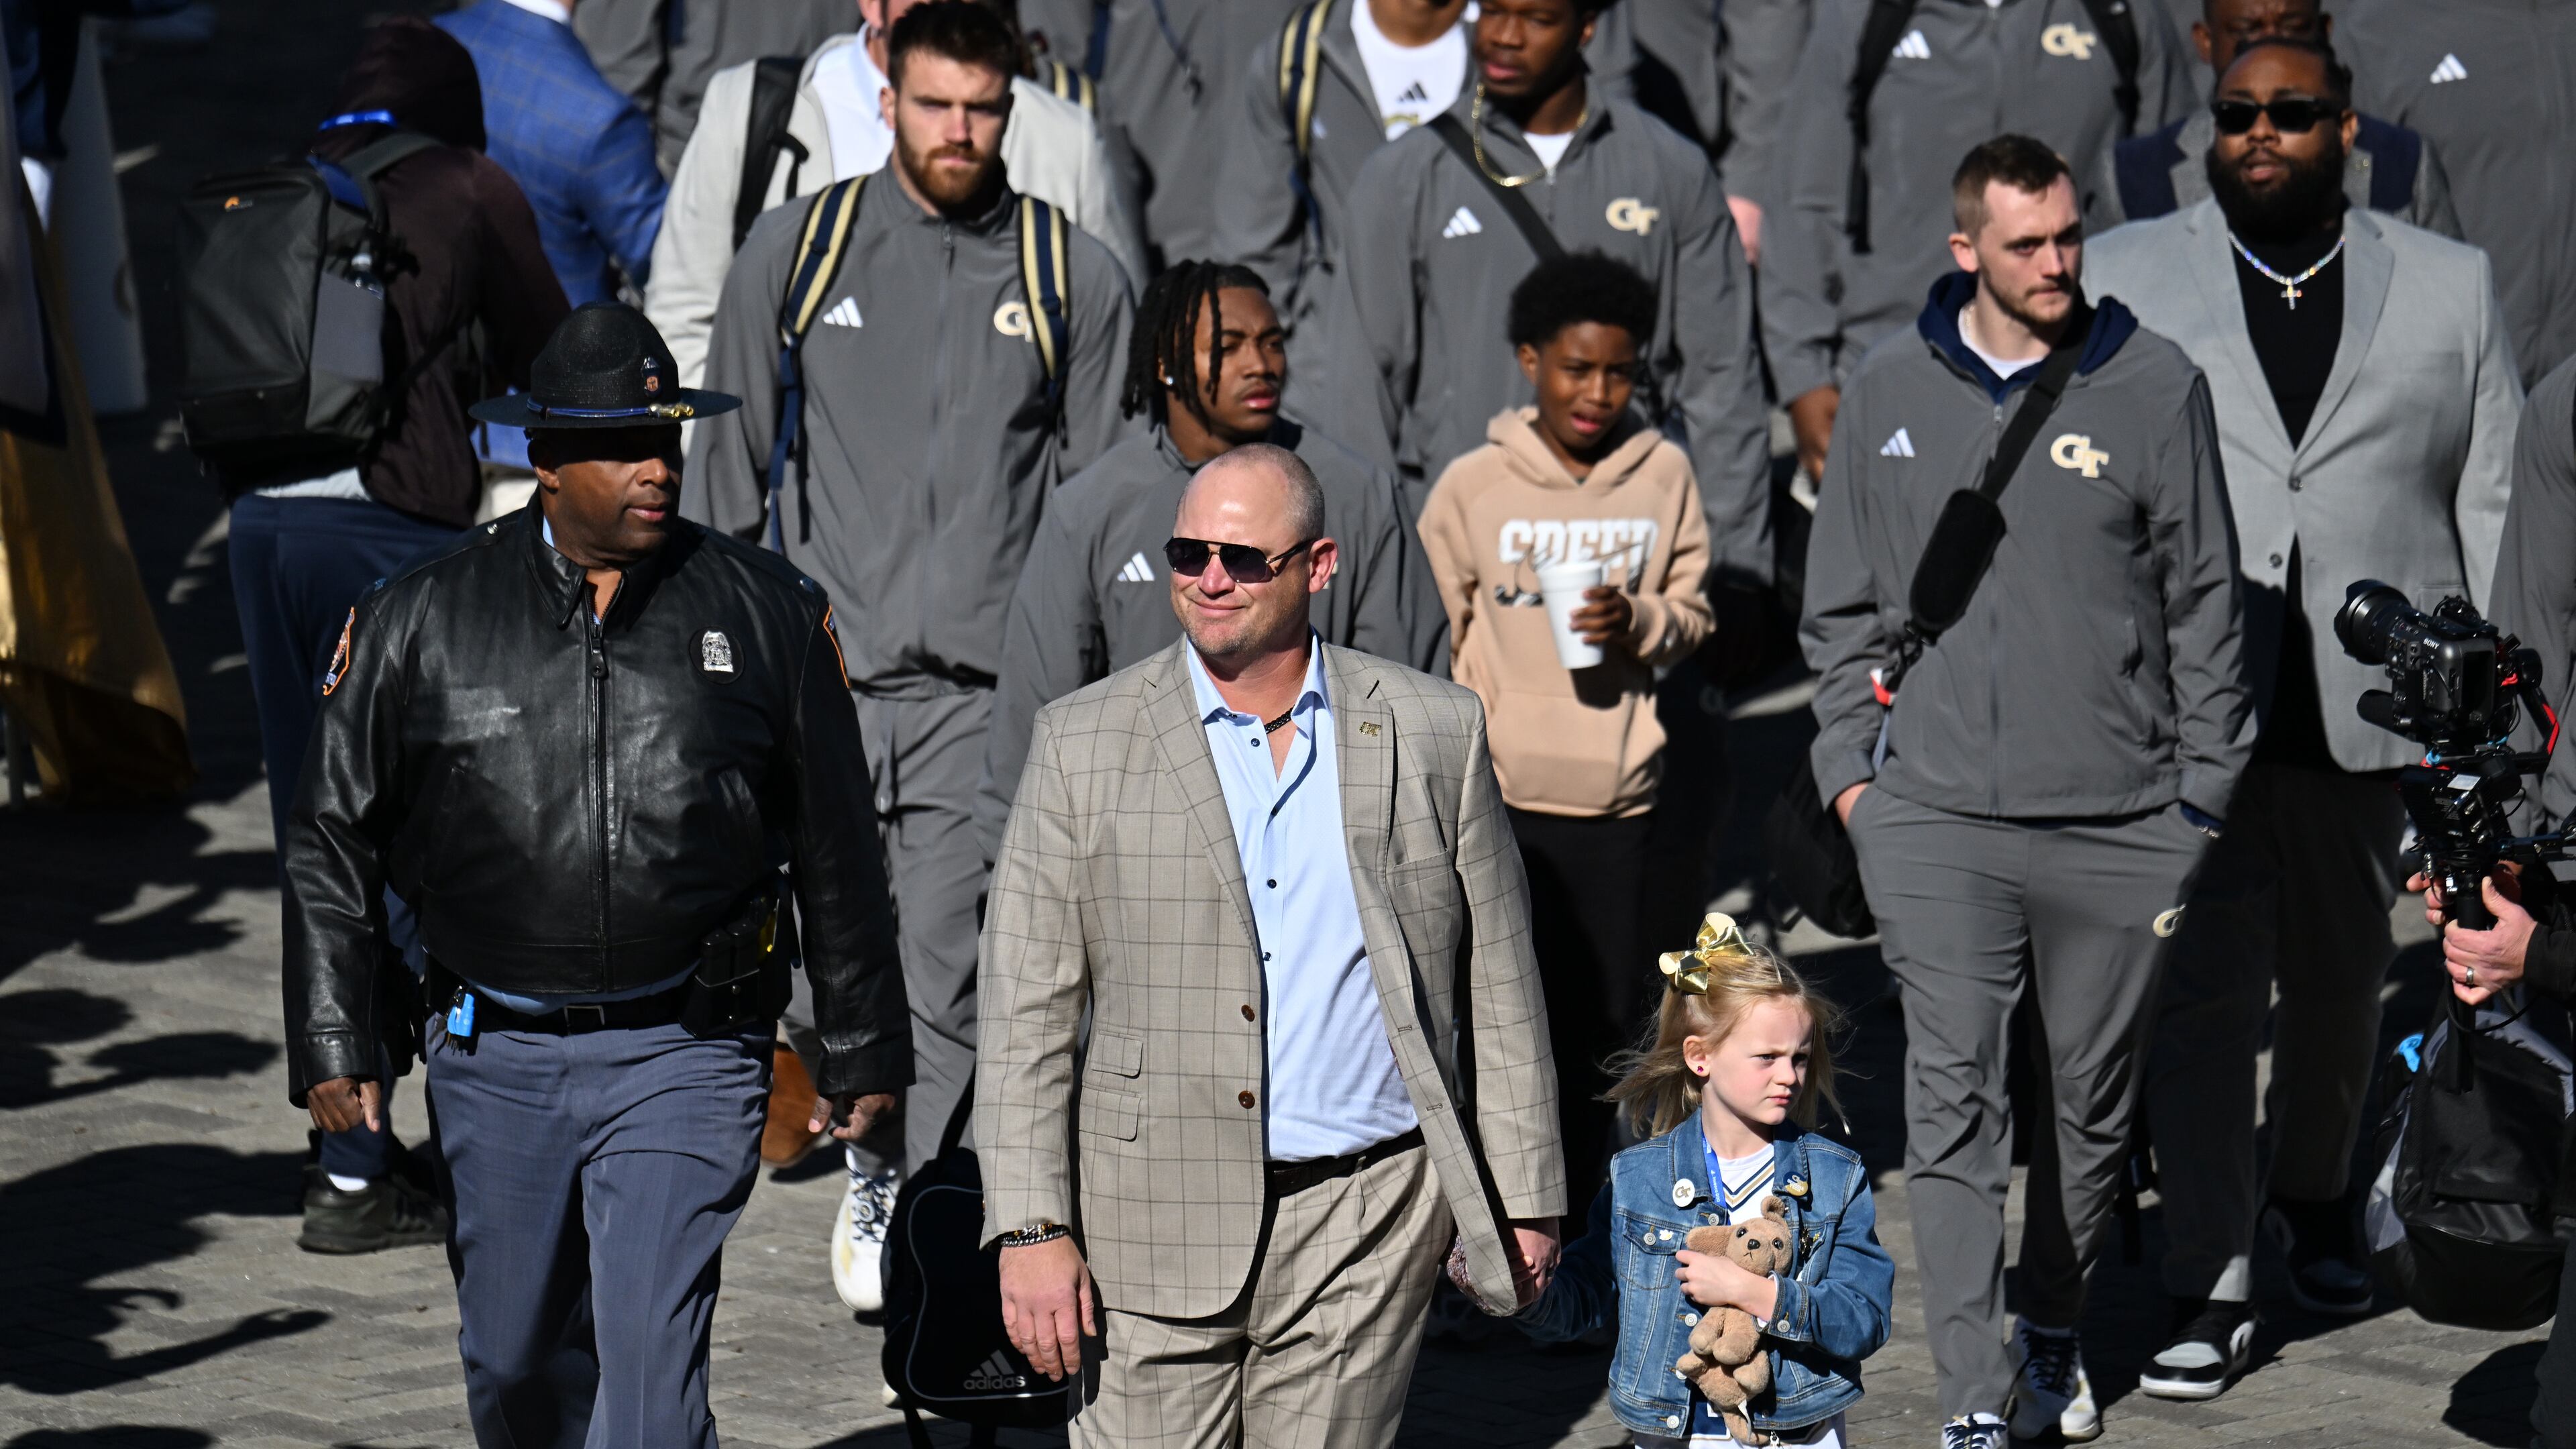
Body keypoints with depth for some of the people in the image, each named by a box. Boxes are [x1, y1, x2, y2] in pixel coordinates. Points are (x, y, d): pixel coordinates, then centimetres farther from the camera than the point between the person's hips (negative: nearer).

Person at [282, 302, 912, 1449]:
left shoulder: (763, 611, 1)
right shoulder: (422, 621, 0)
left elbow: (837, 849, 9)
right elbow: (331, 844, 6)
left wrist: (862, 1052, 12)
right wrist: (331, 1045, -1)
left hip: (685, 1054, -2)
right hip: (496, 1061, 2)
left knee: (652, 1357, -13)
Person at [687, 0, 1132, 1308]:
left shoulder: (1075, 277, 7)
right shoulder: (796, 248, 7)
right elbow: (733, 464, 13)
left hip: (986, 683, -1)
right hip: (818, 671, 1)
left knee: (944, 973, -6)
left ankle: (909, 1213, 7)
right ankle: (872, 1156, 28)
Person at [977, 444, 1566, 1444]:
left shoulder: (1434, 734, 6)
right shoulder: (1082, 744, 3)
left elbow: (1498, 988, 11)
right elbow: (1026, 1013, 2)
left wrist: (1523, 1201, 9)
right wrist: (1032, 1228, -6)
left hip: (1365, 1229, 1)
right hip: (1159, 1235, -1)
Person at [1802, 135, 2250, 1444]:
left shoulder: (2156, 388, -1)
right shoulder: (1890, 392, 5)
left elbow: (2205, 607, 4)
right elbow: (1843, 601, 14)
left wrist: (2201, 796, 1)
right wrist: (1851, 762, 6)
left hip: (2118, 823, 0)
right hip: (1934, 812, 0)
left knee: (2092, 1093, 10)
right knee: (1952, 1096, -8)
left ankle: (2055, 1332, 31)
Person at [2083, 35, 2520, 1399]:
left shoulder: (2450, 286, 8)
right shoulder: (2119, 278, 6)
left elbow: (2498, 503, 8)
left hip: (2367, 703, 2)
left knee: (2341, 977, 15)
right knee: (2202, 985, -6)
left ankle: (2314, 1195, 39)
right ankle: (2208, 1290, -4)